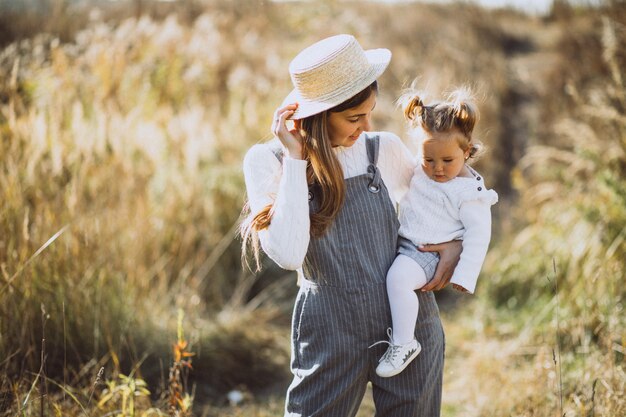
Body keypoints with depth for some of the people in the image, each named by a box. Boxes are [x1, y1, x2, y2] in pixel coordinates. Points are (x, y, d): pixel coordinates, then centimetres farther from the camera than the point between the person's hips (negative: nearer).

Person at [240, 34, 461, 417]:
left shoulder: (384, 149, 1)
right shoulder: (268, 160, -6)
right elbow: (288, 255, -20)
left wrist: (455, 244, -1)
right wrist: (296, 160, -18)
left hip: (410, 324, 3)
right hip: (331, 336, -2)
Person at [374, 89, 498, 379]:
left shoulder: (470, 191, -15)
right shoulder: (420, 171, 5)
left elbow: (478, 234, -15)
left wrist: (464, 276, -19)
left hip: (430, 253, -9)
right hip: (402, 243, 9)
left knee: (398, 277, -33)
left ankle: (404, 343, -20)